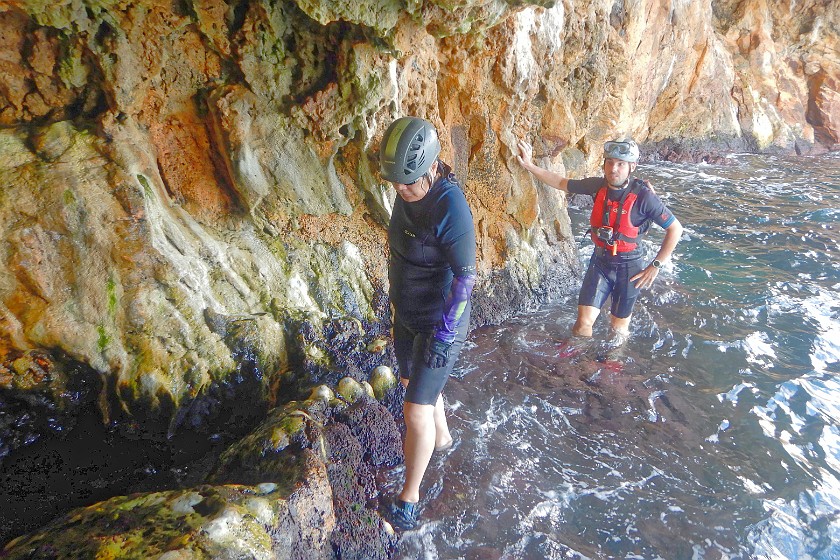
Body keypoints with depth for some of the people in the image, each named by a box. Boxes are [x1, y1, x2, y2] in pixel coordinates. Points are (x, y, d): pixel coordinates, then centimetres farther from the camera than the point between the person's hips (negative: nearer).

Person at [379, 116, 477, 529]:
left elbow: (465, 276, -26)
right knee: (412, 381, 27)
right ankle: (442, 437, 55)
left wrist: (444, 334, -23)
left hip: (440, 322, -9)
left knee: (416, 411, -2)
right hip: (407, 313, 9)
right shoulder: (408, 193, -4)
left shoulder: (450, 207, -29)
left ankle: (410, 494, 20)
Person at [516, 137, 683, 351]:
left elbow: (675, 229, -12)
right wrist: (530, 166, 0)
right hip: (600, 262, 3)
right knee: (583, 323, -3)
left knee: (617, 329, 13)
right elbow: (561, 183, 6)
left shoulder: (643, 196, -20)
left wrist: (656, 265, -13)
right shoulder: (598, 186, -8)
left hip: (628, 267, -3)